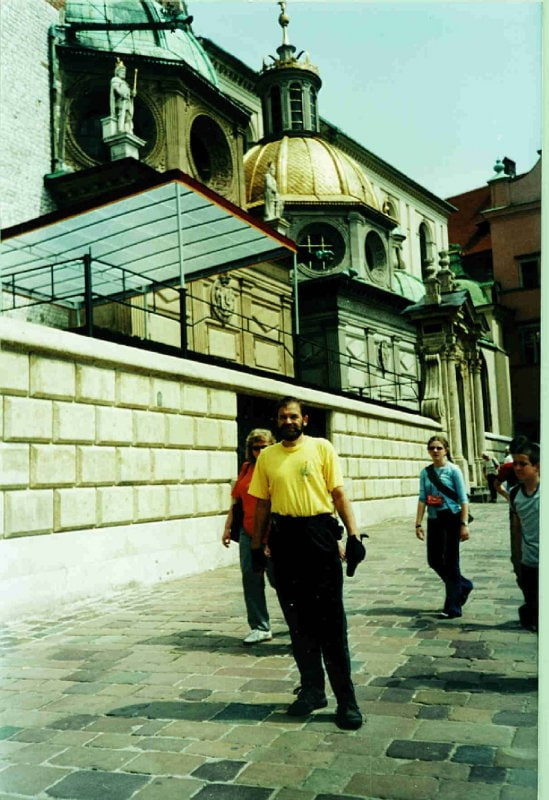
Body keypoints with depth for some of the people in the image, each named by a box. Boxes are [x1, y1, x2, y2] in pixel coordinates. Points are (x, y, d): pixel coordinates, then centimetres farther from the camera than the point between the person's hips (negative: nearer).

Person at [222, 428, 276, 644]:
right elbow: (236, 501, 16)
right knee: (250, 578, 5)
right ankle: (260, 628, 16)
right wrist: (227, 527, 14)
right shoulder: (246, 469, 10)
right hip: (248, 533, 5)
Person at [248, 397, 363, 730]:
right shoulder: (267, 456, 9)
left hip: (319, 534, -3)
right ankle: (312, 689, 26)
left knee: (330, 621, -2)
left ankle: (346, 699, 7)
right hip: (284, 539, 4)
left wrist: (353, 534, -9)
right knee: (298, 620, 12)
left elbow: (339, 493, -2)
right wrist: (257, 546, 11)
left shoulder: (321, 447, 0)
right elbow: (263, 503, 12)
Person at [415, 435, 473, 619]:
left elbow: (463, 499, -10)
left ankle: (452, 607, 10)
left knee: (450, 562, 0)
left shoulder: (453, 470, -8)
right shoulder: (425, 472, 5)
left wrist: (464, 524, -16)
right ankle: (463, 585, 34)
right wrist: (418, 523, -2)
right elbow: (422, 499, 3)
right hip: (433, 520, 5)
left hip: (451, 519, -5)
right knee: (434, 561, 10)